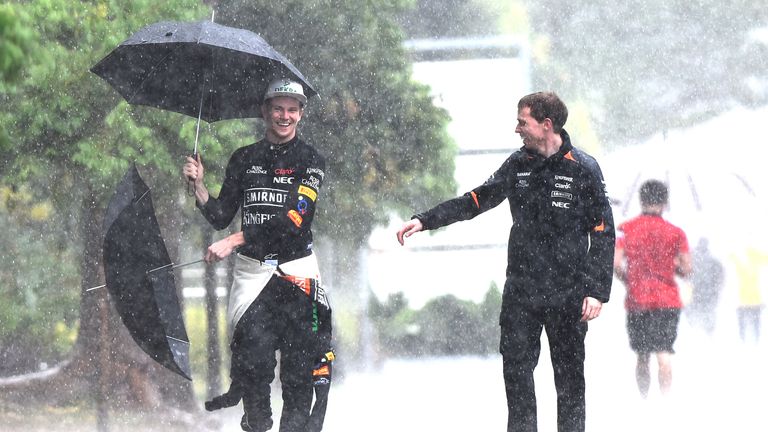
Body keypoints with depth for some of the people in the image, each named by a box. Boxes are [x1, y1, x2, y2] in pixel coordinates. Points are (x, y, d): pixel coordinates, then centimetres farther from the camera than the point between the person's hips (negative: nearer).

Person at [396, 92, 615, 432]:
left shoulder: (583, 169, -5)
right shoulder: (518, 164, 7)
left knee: (569, 376, 1)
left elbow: (603, 234, -4)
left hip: (568, 295, -4)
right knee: (516, 369, 2)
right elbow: (476, 200, 14)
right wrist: (424, 220, 6)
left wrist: (597, 291, -10)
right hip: (520, 292, 4)